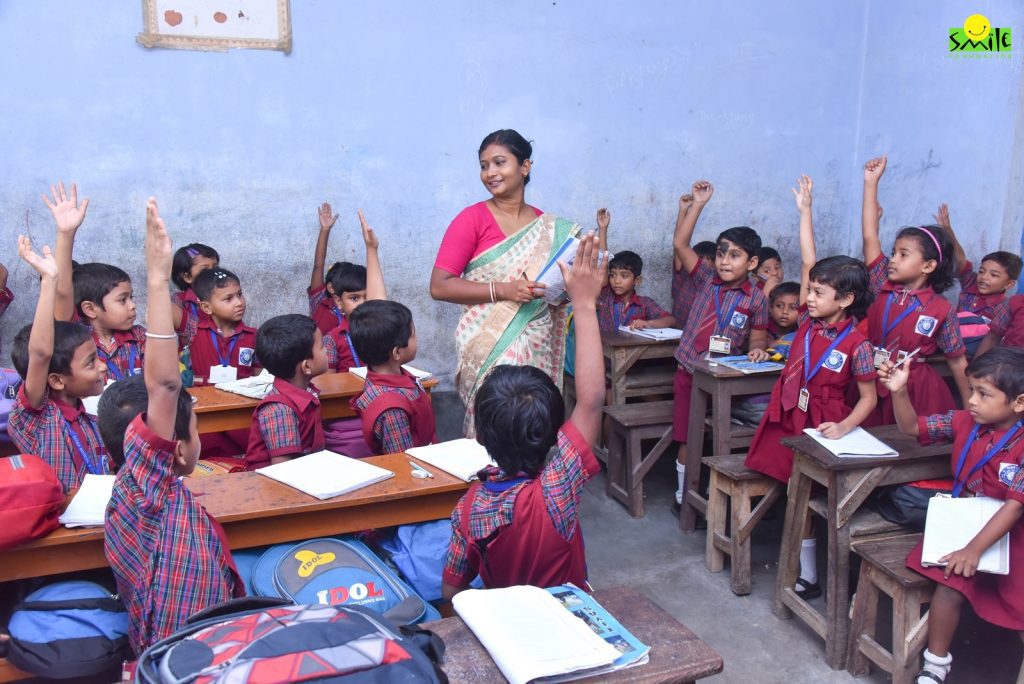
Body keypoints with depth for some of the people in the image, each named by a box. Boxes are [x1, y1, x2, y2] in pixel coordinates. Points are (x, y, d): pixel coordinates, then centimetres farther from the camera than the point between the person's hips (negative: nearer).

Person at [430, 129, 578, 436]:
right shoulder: (472, 219, -5)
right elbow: (439, 286, -10)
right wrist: (502, 290, -18)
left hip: (538, 349, 4)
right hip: (491, 350, -4)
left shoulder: (550, 227, 9)